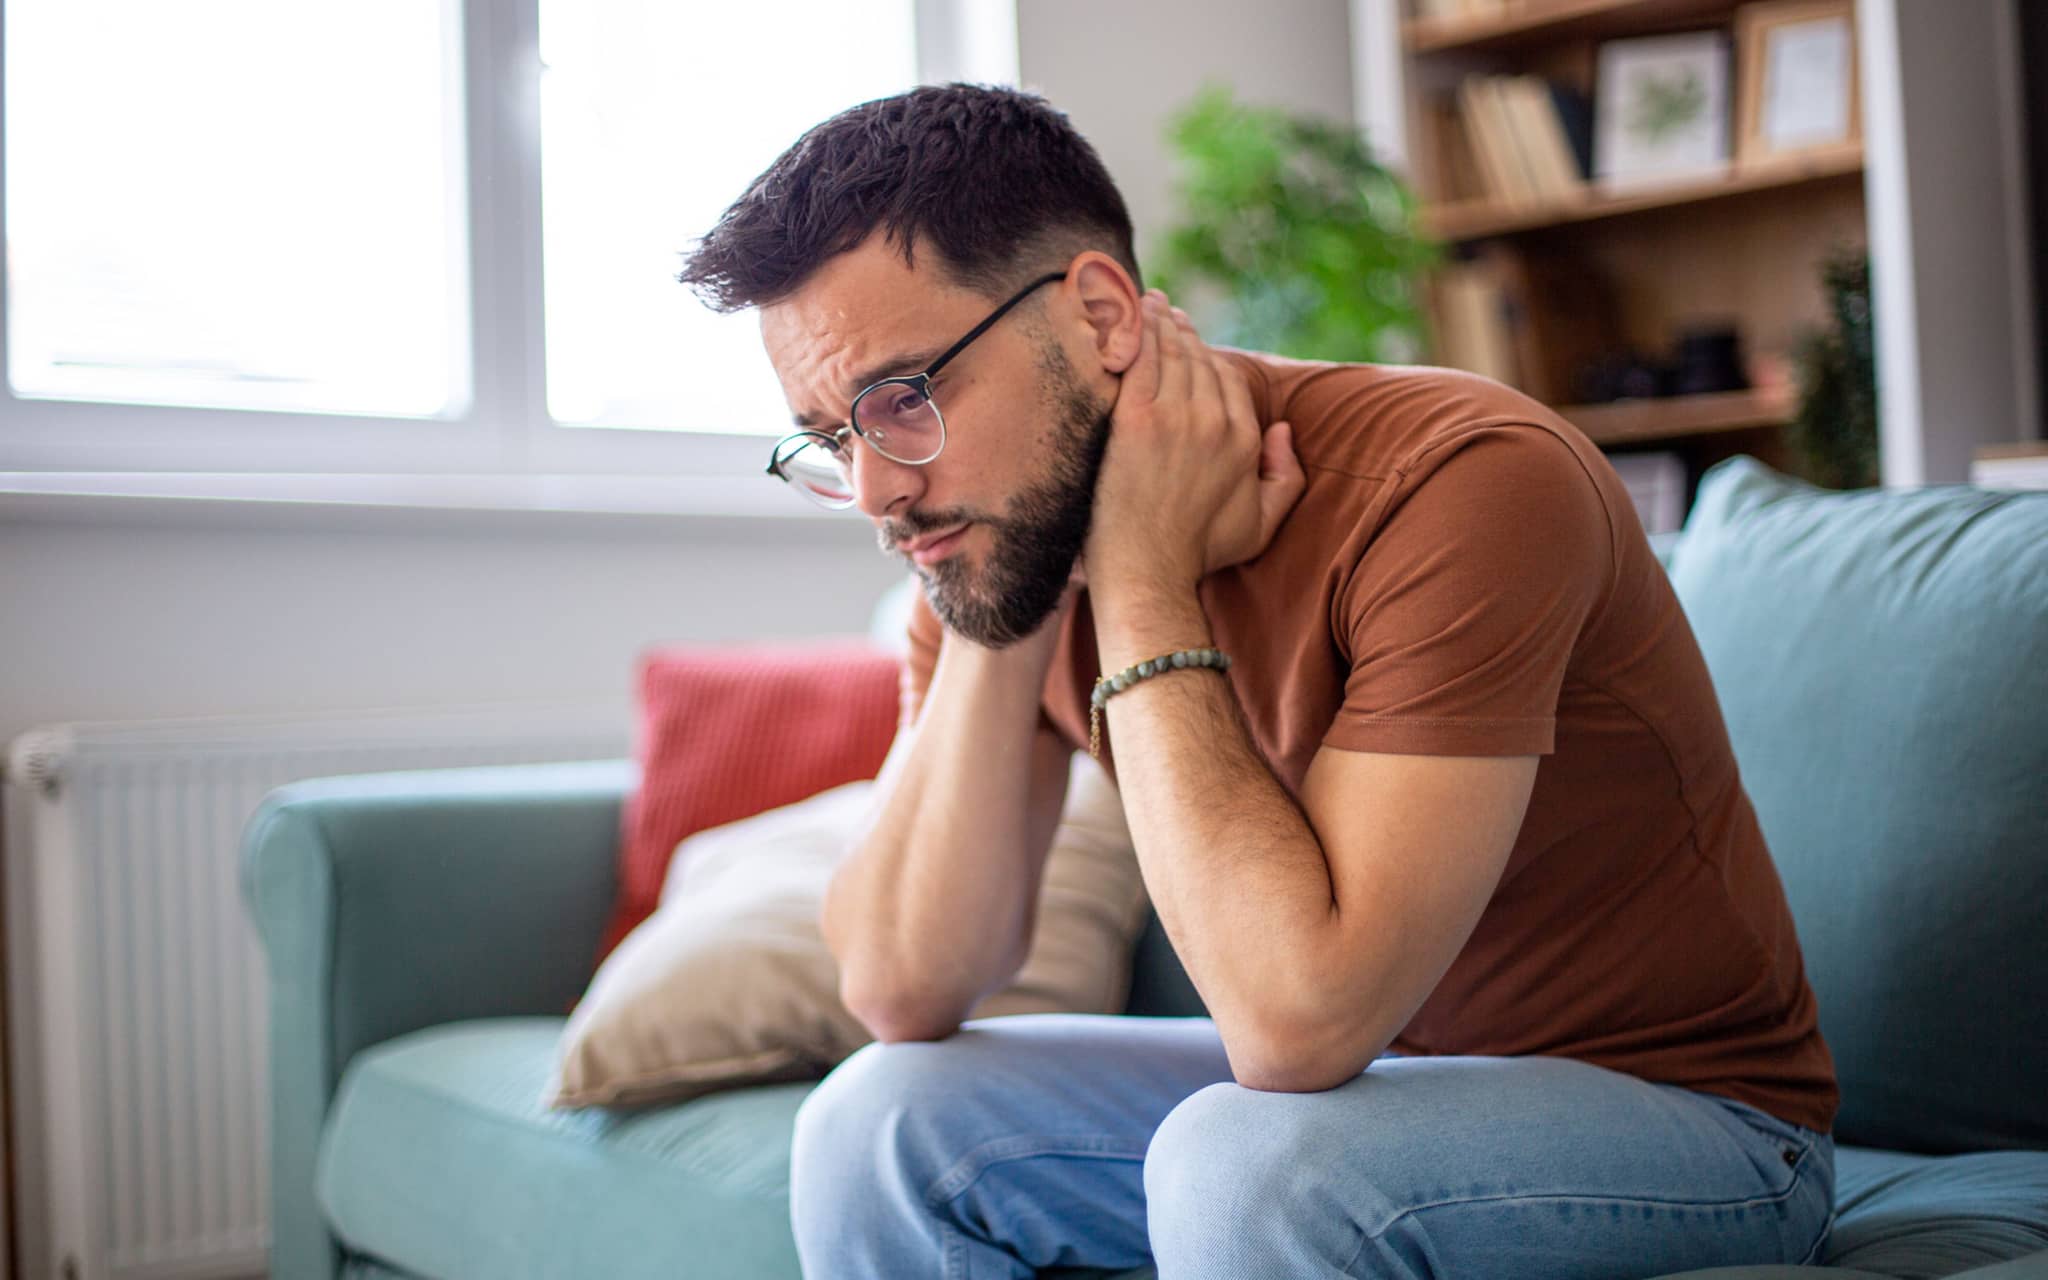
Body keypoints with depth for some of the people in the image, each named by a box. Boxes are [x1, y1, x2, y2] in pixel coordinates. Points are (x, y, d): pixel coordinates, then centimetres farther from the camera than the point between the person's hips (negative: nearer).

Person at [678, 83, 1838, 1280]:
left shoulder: (1462, 483, -27)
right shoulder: (1007, 542, -6)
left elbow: (1299, 1022, -33)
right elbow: (904, 992, -11)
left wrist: (1142, 590, -28)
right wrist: (996, 620, -20)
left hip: (1690, 1113, -6)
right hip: (1375, 1074, 6)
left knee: (1247, 1164, -33)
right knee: (880, 1123, -7)